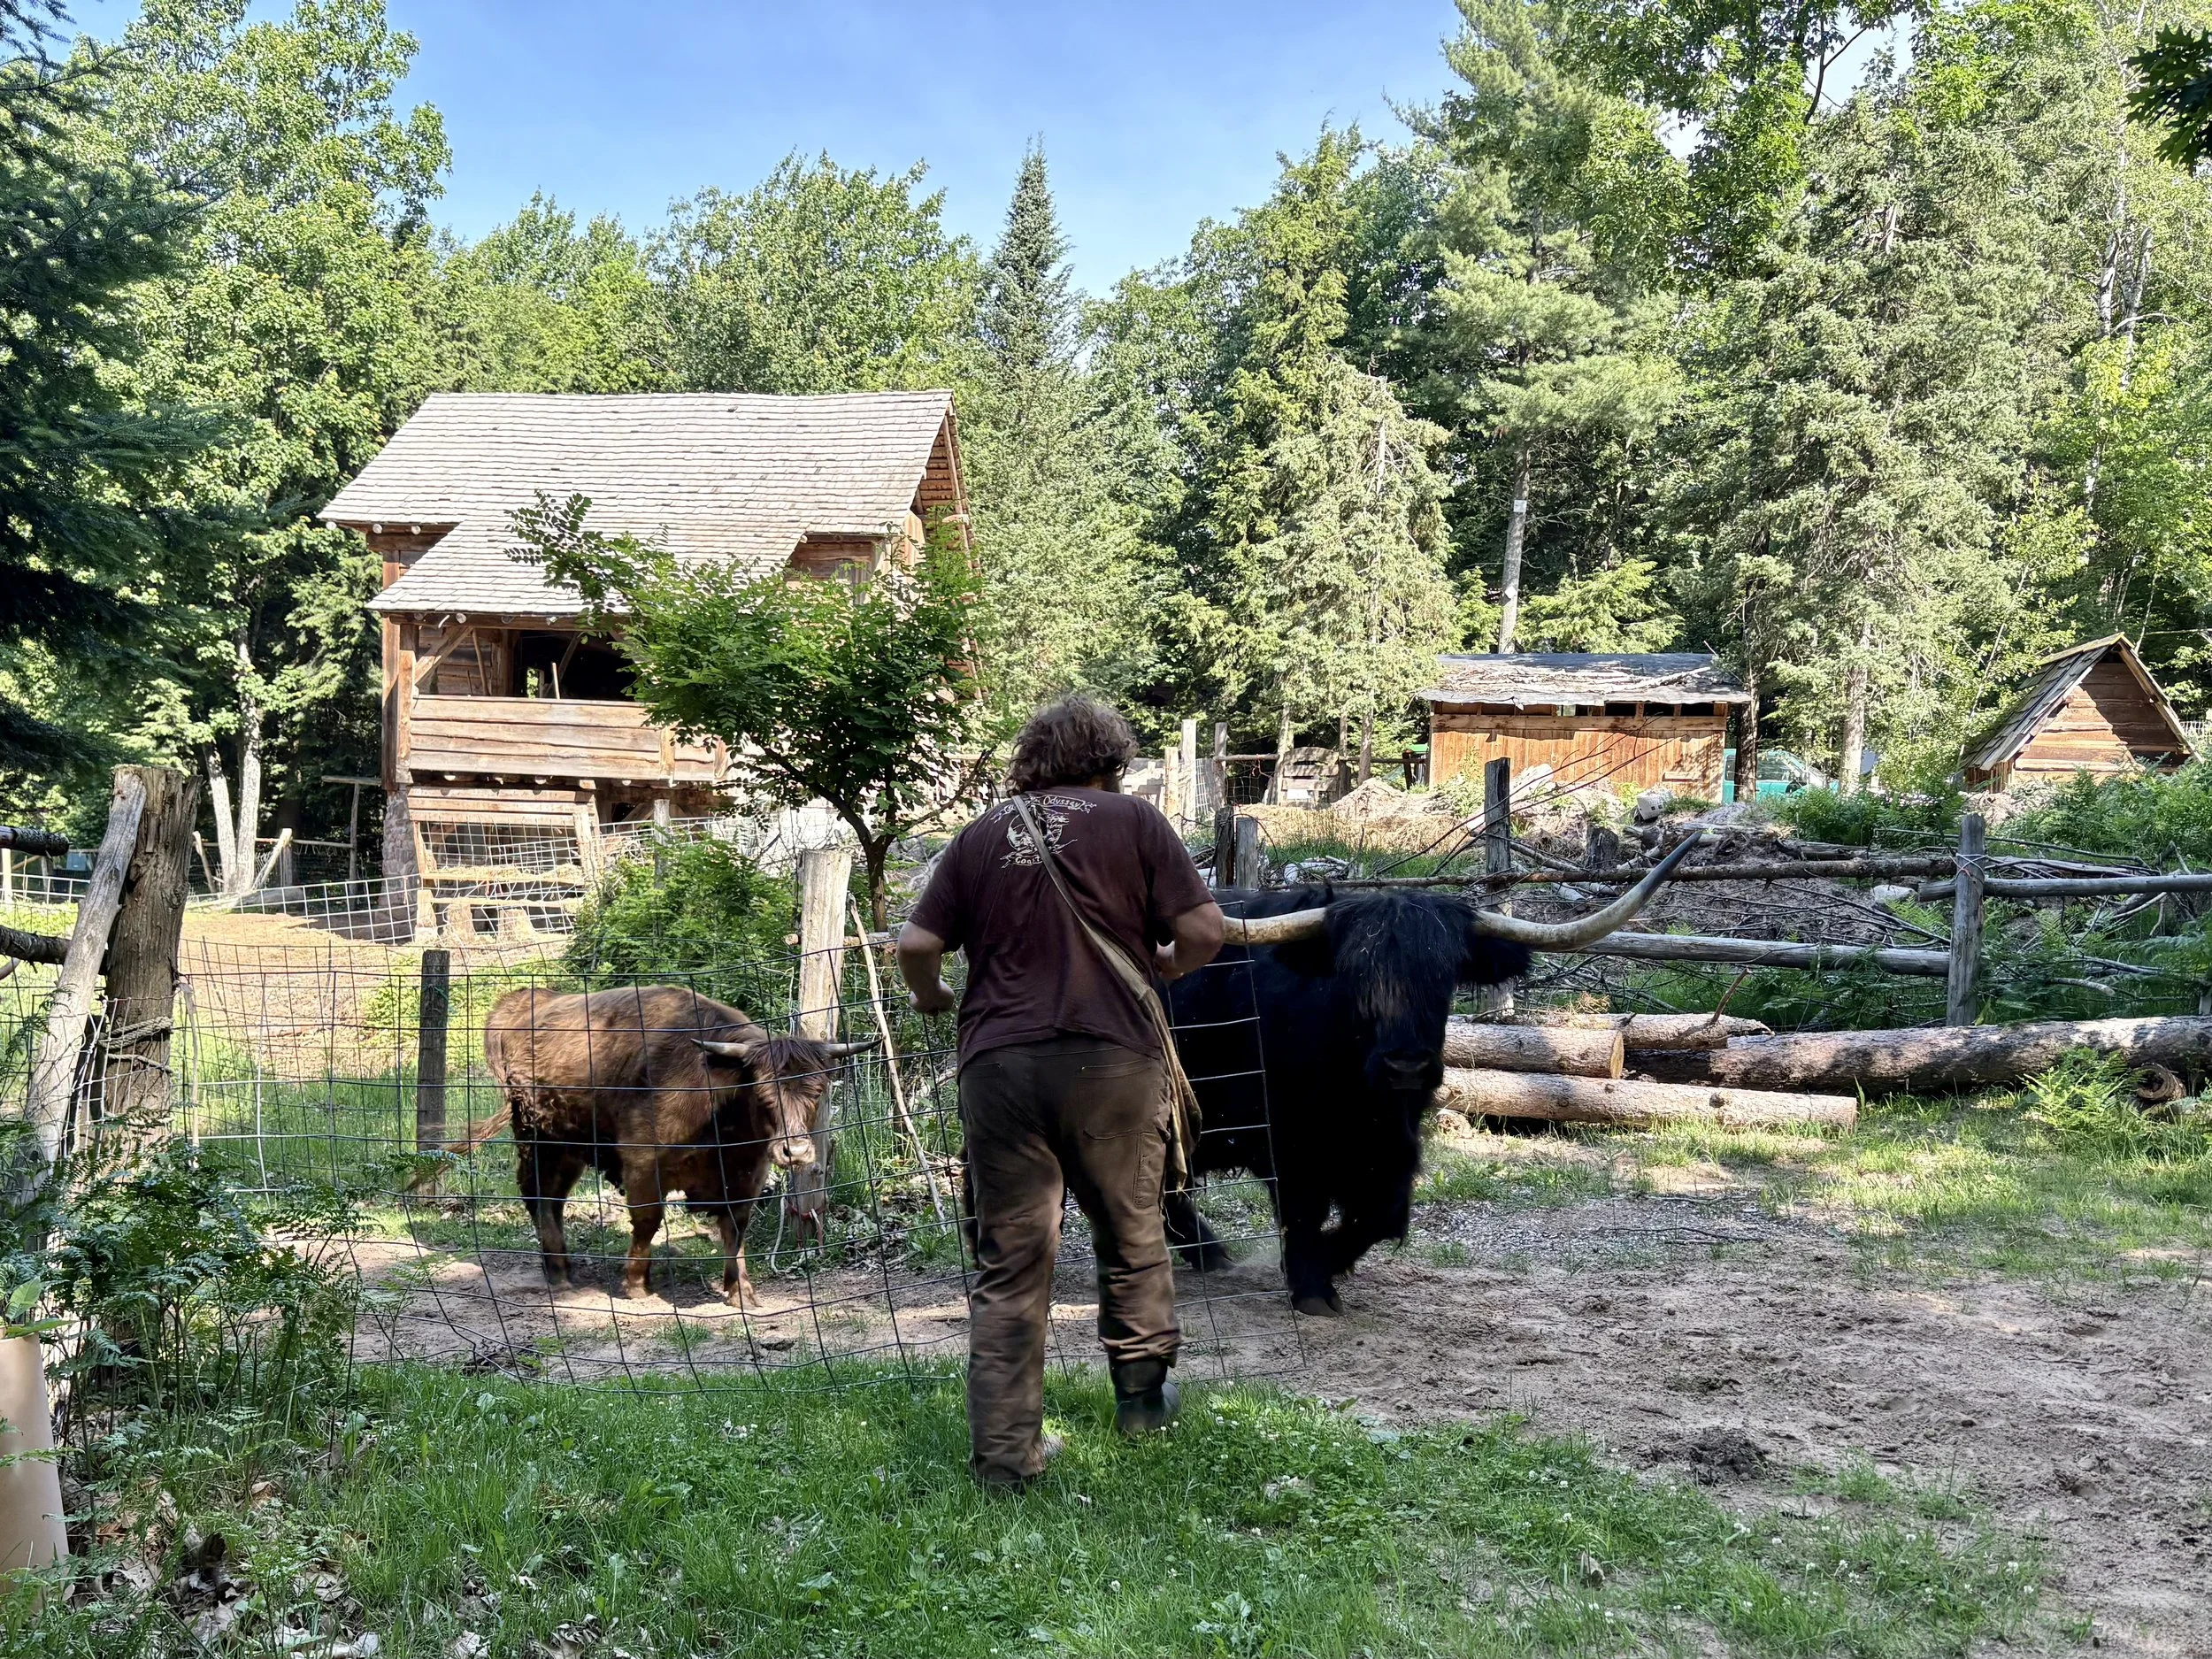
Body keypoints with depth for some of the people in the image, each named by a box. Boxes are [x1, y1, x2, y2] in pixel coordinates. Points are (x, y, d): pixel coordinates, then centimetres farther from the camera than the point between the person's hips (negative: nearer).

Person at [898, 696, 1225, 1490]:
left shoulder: (983, 834, 10)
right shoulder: (1132, 819, 4)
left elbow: (916, 944, 3)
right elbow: (1204, 930, -3)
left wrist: (933, 999, 23)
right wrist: (1166, 964, 18)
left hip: (998, 1063, 1)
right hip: (1112, 1059, -1)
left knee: (1008, 1262, 6)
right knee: (1131, 1233, 19)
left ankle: (1005, 1452, 7)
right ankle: (1142, 1396, 33)